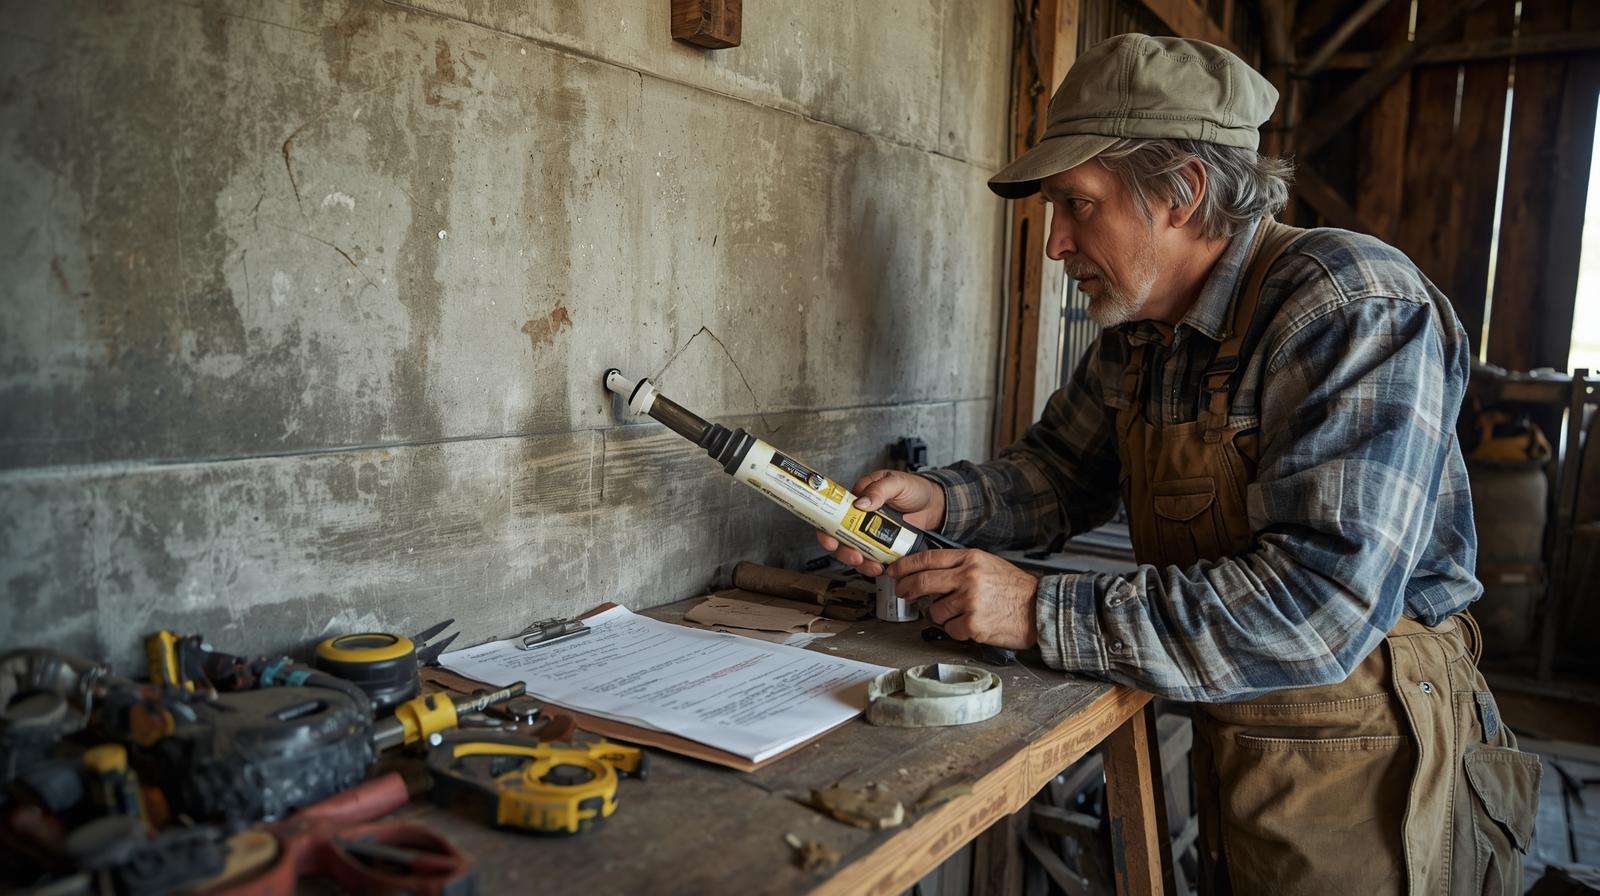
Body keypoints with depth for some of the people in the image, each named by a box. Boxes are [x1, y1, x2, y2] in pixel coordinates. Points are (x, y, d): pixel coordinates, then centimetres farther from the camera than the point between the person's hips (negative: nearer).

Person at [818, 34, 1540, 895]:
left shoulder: (1354, 309, -24)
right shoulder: (1135, 332, 1)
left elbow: (1322, 605, -33)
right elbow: (1062, 469, 13)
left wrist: (1043, 613, -31)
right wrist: (942, 500, -8)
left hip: (1359, 759, -7)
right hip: (1229, 746, 7)